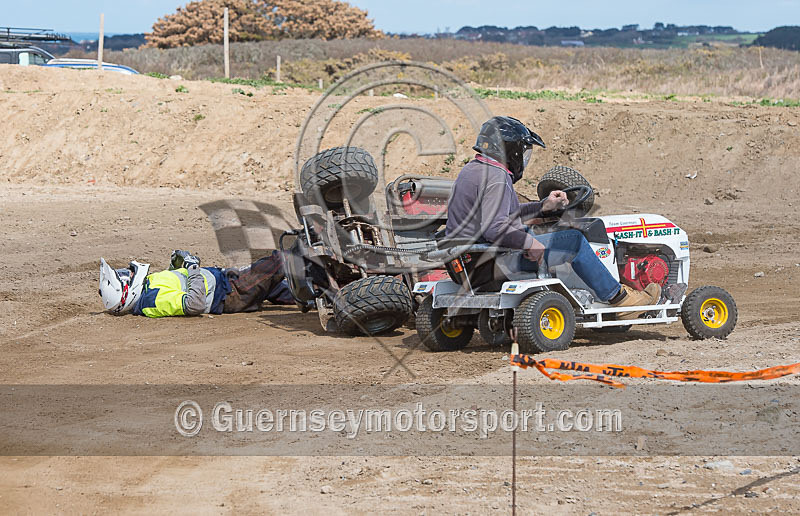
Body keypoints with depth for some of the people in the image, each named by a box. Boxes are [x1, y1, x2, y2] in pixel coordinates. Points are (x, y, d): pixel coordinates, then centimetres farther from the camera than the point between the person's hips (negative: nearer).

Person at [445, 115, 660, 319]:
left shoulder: (471, 170, 15)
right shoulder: (496, 178, -18)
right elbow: (494, 228, -30)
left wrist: (543, 206, 17)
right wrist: (530, 243, -20)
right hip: (493, 264, -10)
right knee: (574, 240, -3)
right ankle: (618, 298, 7)